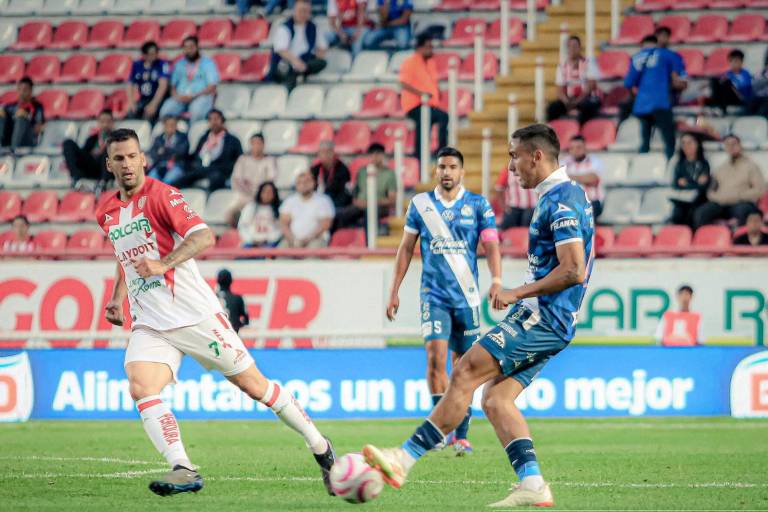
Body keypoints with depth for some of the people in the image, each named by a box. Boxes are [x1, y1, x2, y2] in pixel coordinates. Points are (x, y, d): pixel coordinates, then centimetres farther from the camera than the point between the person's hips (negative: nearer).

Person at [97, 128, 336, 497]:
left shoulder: (160, 195, -9)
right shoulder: (106, 212, 12)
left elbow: (203, 236, -22)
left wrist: (162, 264, -33)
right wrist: (117, 297, 18)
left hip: (194, 314, -5)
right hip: (149, 324, 5)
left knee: (253, 384, 2)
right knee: (140, 388, -23)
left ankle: (321, 449, 18)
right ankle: (183, 471, -27)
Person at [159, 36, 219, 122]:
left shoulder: (207, 63, 8)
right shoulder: (179, 64, 21)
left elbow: (212, 87, -2)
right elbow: (173, 85, 18)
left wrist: (193, 96, -13)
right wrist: (176, 95, -6)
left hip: (201, 96, -3)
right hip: (180, 98, 3)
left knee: (197, 111, -39)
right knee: (166, 110, -29)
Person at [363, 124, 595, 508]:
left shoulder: (561, 200, -14)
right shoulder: (567, 195, 18)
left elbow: (573, 270, -22)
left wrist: (516, 293, -16)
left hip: (542, 317, -10)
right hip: (546, 321, 10)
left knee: (466, 373, -13)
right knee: (495, 399, 4)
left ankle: (404, 459, -14)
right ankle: (533, 486, -3)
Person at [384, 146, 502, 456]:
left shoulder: (477, 205, 2)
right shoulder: (420, 204, 5)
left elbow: (491, 244, -5)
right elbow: (406, 248, 11)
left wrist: (496, 279, -23)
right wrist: (394, 291, 8)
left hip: (467, 296, 0)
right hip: (433, 294, 0)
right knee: (435, 356, -18)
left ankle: (461, 435, 14)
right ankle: (442, 425, -9)